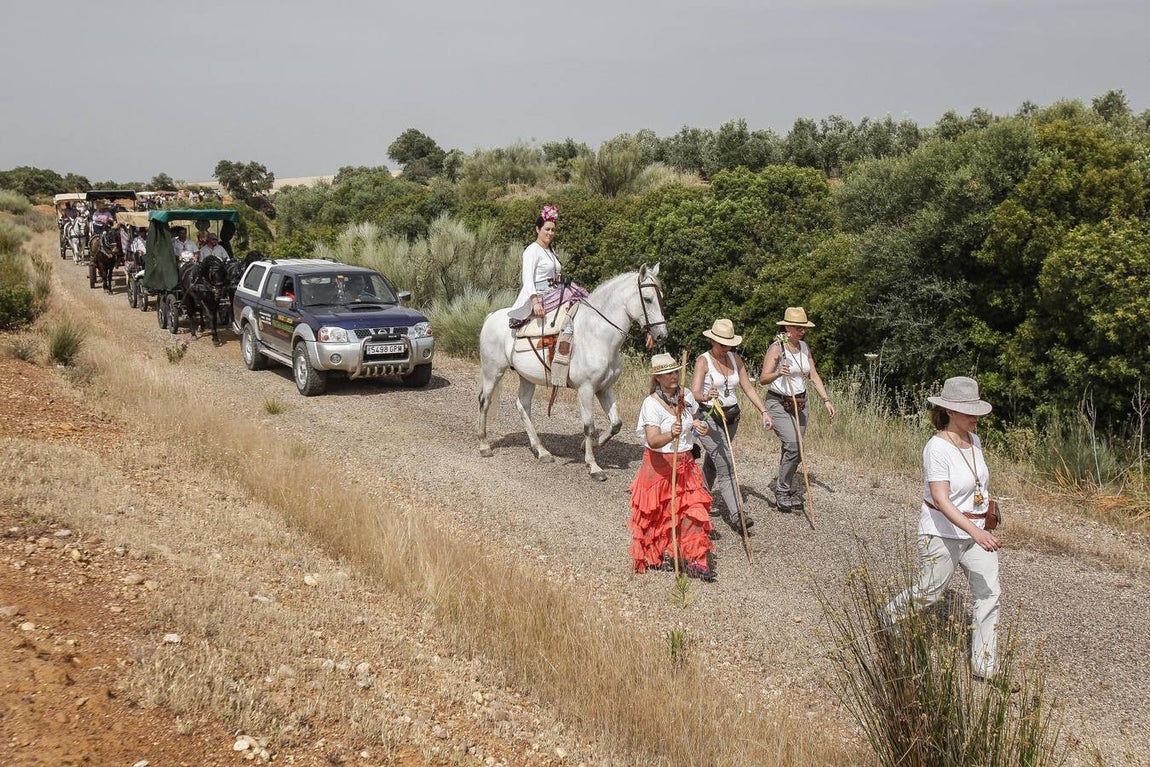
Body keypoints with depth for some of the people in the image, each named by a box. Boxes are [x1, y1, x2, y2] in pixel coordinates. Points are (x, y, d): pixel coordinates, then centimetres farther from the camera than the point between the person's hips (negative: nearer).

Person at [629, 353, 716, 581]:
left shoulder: (686, 396, 1)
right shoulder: (652, 403, -19)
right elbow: (653, 441, -30)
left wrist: (698, 424, -1)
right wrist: (670, 436, -50)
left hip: (685, 463, 5)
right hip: (660, 465, -5)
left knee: (694, 509, -4)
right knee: (660, 513, 8)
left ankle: (696, 562, -2)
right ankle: (658, 555, 30)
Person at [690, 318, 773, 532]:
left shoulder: (735, 359, 6)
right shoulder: (703, 361, -12)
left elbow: (748, 387, 6)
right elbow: (694, 392, -22)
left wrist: (763, 411, -4)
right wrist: (706, 397, -45)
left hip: (731, 417, 6)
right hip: (708, 418, -6)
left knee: (712, 461, 17)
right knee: (725, 464, -14)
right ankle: (735, 516, -18)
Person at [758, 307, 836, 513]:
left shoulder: (804, 347, 8)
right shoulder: (776, 348, -12)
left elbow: (813, 375, 12)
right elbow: (763, 379, -18)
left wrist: (826, 399, 4)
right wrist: (778, 374, -38)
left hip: (800, 404, 6)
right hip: (779, 403, -6)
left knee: (793, 449, 6)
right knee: (793, 445, -20)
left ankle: (785, 491, 18)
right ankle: (783, 490, -5)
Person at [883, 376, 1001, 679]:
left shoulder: (974, 441, 4)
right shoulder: (937, 448, -22)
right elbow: (941, 500, -28)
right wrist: (975, 532, -37)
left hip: (976, 530, 7)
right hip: (943, 534, -7)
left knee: (989, 595, 3)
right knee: (928, 593, 7)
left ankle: (984, 666, 12)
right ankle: (887, 621, 36)